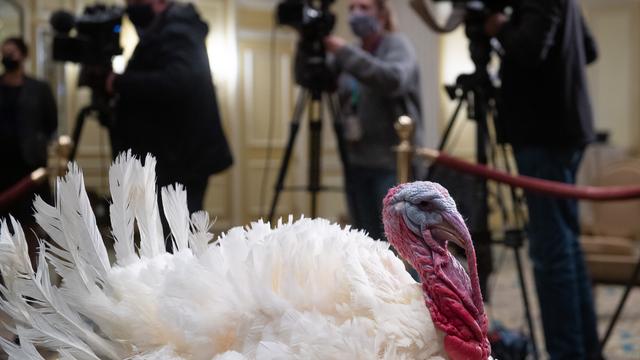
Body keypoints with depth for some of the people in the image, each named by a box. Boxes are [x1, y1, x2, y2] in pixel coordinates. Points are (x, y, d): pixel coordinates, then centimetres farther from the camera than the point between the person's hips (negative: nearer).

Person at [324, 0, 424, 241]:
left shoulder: (397, 45, -2)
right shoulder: (354, 53, 16)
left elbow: (394, 80, -24)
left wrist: (345, 53, -23)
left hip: (394, 161, -6)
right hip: (357, 160, 6)